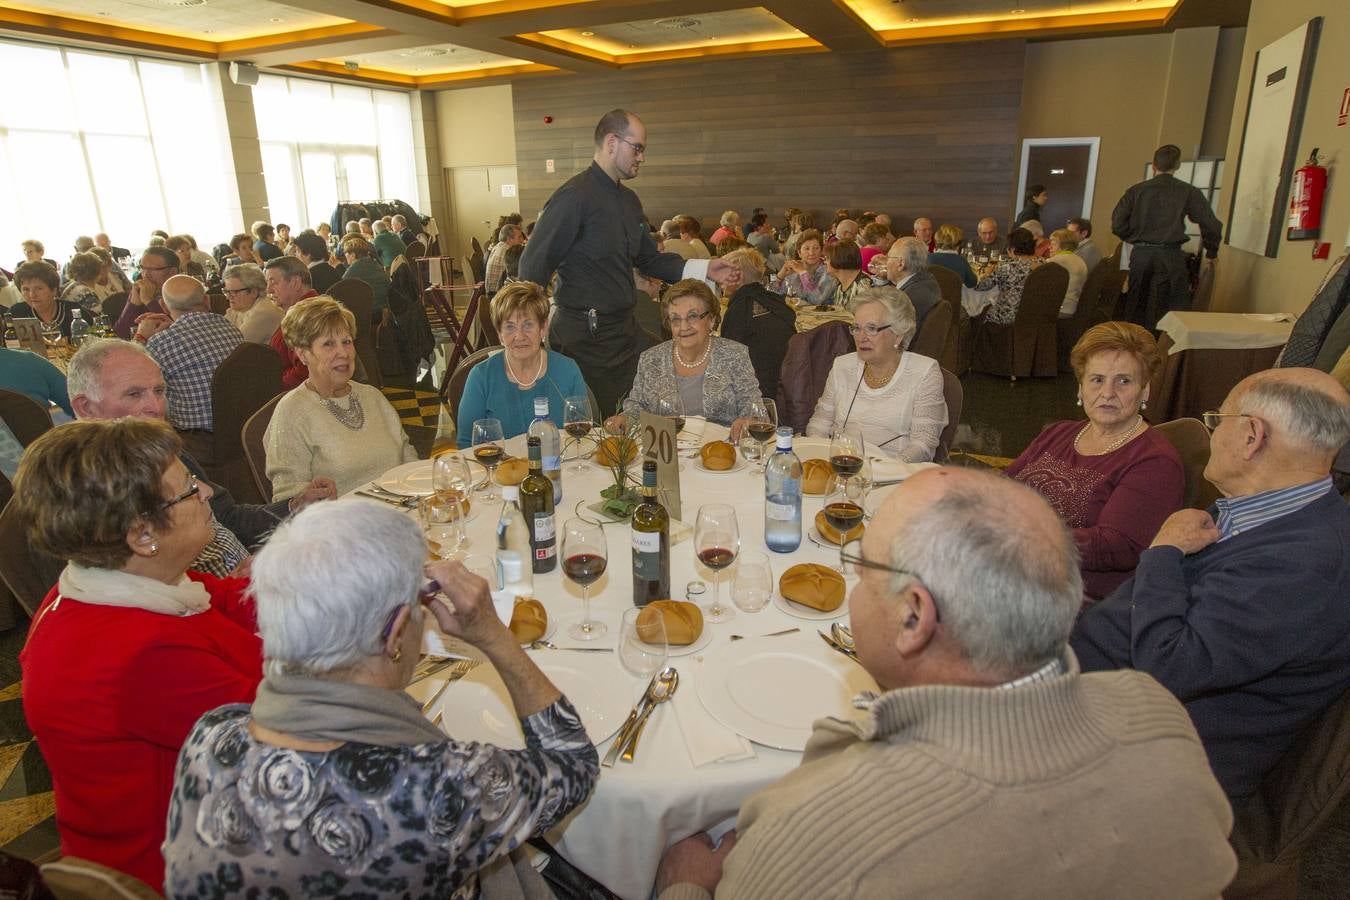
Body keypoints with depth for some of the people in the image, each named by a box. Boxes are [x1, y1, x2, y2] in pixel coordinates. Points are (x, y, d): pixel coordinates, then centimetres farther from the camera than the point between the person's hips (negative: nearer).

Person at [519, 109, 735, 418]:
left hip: (624, 331, 8)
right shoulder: (574, 197, -15)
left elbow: (648, 259, 17)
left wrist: (704, 269, 6)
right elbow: (533, 268, -16)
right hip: (585, 335, -8)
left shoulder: (629, 200, 12)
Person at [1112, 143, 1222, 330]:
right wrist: (1211, 252, 17)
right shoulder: (1189, 192, 2)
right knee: (1175, 313, 1)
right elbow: (1211, 226, 1)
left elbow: (1118, 224, -1)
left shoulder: (1136, 191, 4)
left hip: (1140, 253, 2)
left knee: (1136, 307, 12)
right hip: (1170, 255, -2)